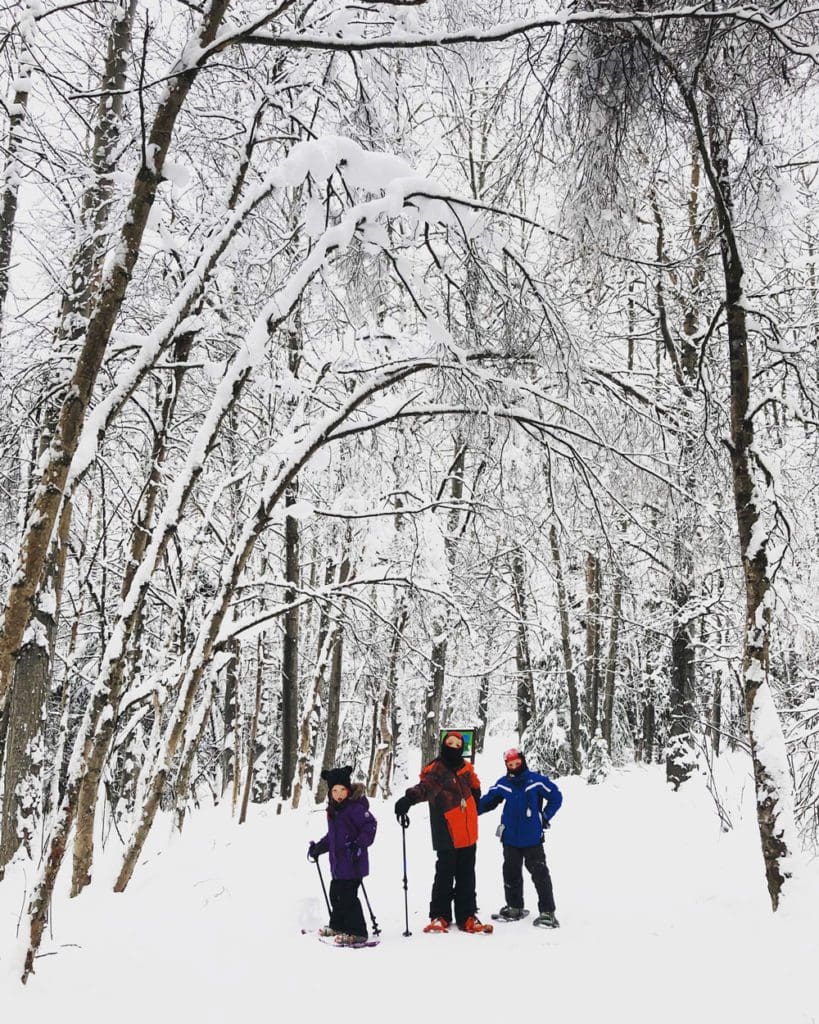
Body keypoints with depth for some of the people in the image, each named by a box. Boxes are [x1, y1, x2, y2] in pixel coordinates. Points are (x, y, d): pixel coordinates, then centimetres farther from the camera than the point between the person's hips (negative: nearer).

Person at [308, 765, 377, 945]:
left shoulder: (355, 807, -16)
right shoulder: (333, 809, 12)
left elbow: (370, 825, -22)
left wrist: (360, 844, -30)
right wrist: (318, 848, 24)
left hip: (353, 862, -9)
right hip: (338, 863, 9)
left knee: (348, 896, -8)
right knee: (335, 894, 19)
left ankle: (357, 932, 1)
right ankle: (338, 926, 36)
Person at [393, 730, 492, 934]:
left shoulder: (465, 768, 7)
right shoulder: (436, 770, -12)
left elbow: (474, 788, 28)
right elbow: (425, 787, -33)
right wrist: (409, 798, -53)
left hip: (468, 835, 6)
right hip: (448, 837, -6)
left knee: (466, 876, 12)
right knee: (445, 875, -2)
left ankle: (467, 917, 20)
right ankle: (439, 916, 11)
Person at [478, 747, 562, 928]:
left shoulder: (536, 780, -9)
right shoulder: (503, 783, 1)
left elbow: (556, 797, -2)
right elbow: (487, 801, 10)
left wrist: (544, 817, -3)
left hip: (532, 838, -4)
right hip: (510, 838, 4)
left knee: (540, 873, -4)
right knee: (511, 873, 13)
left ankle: (547, 912, 3)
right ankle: (514, 908, 28)